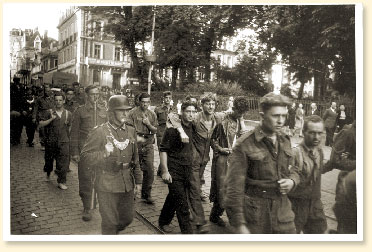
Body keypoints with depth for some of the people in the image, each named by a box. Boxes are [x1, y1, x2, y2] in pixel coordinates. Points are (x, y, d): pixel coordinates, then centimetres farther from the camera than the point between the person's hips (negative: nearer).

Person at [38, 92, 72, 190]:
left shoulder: (68, 114, 6)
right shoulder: (50, 112, 0)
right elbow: (41, 124, -7)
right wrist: (51, 119, -18)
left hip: (64, 141, 0)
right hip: (51, 141, 0)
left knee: (63, 162, -7)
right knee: (49, 159, 15)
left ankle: (61, 182, 1)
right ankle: (48, 173, 46)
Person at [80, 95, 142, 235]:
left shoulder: (131, 131, 7)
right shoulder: (99, 132, -10)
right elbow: (85, 155, -9)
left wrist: (138, 179, 13)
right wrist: (104, 154, -25)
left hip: (127, 184, 6)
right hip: (107, 185, -5)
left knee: (128, 217, 17)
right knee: (110, 221, 6)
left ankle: (112, 232, 45)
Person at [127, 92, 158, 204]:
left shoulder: (152, 114, 11)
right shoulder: (133, 112, 0)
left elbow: (155, 130, 11)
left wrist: (148, 124, -7)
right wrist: (136, 137, -16)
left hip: (148, 144, 3)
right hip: (135, 143, -2)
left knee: (149, 170, -3)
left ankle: (146, 194, 11)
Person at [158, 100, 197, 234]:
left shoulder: (192, 128, 6)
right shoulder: (173, 128, -13)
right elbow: (163, 150, -13)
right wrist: (165, 171, -16)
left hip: (187, 170, 6)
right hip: (174, 171, -6)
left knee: (173, 198, 19)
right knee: (182, 203, -3)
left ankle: (164, 222, 39)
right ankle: (187, 231, 10)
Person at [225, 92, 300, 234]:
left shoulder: (285, 141, 6)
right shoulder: (244, 145, -14)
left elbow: (293, 170, 19)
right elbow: (234, 188, -15)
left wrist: (292, 181, -4)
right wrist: (239, 224, -16)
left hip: (283, 214, 5)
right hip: (255, 217, -5)